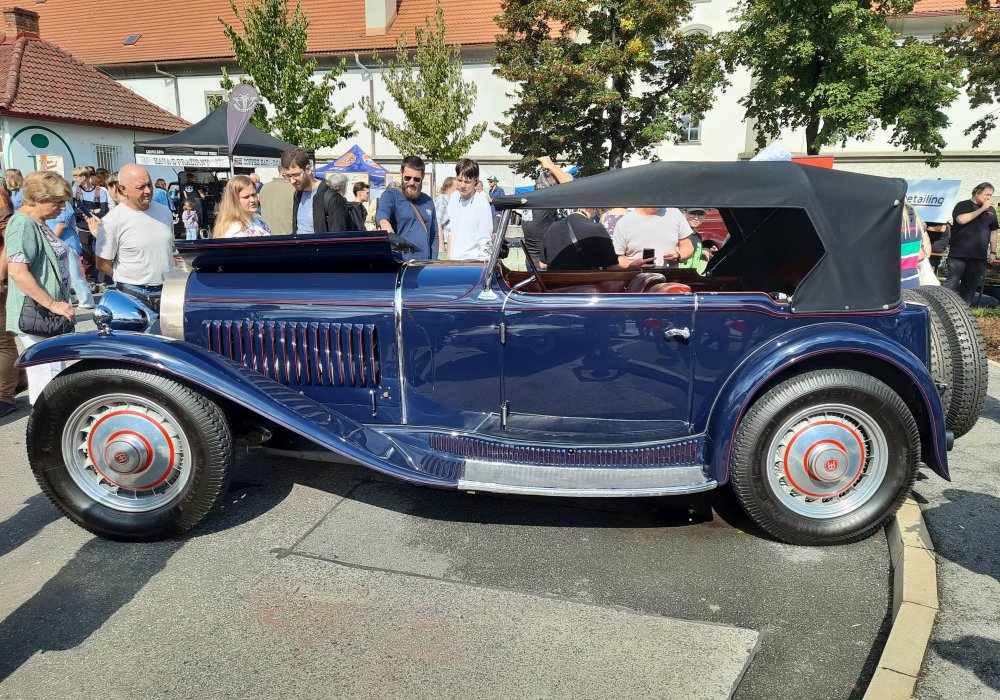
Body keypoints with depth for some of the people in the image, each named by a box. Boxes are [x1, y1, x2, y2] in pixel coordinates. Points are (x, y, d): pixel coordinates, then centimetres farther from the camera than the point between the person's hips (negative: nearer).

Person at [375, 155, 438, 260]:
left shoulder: (428, 202, 16)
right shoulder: (391, 195, 1)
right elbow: (382, 211, -20)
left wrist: (433, 263, 8)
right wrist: (384, 223, -44)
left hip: (424, 264, 4)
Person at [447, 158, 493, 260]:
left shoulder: (482, 203, -10)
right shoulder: (454, 197, 9)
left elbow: (485, 244, -9)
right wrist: (449, 259, 14)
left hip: (474, 260, -5)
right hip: (454, 260, 5)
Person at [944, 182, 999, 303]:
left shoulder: (991, 210, 16)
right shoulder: (963, 205, 3)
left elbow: (993, 232, 19)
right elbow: (961, 219, -18)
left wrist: (993, 252, 14)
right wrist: (982, 208, -12)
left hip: (979, 256, 4)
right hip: (959, 253, -4)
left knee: (971, 285, 6)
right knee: (952, 282, -9)